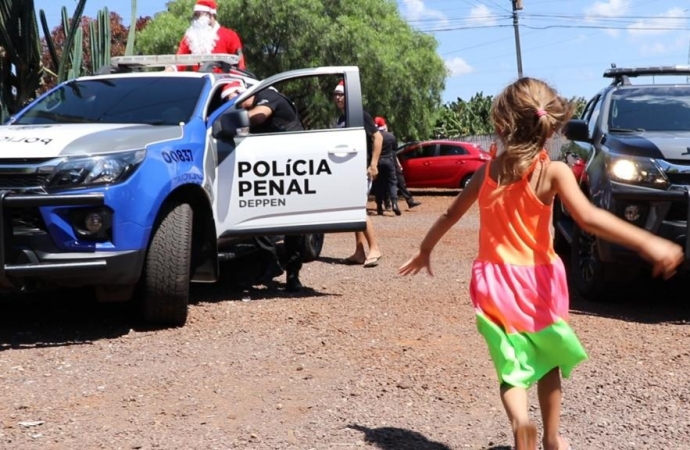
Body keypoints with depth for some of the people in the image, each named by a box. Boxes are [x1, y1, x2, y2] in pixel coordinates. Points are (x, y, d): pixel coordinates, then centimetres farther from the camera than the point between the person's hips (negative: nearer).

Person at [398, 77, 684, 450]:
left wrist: (425, 249, 31)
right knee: (548, 362, 21)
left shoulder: (487, 171, 2)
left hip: (494, 283, 2)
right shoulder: (553, 172, -11)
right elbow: (588, 218, -25)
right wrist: (648, 243, -28)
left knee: (512, 368, 4)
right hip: (536, 282, -2)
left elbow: (451, 214, 15)